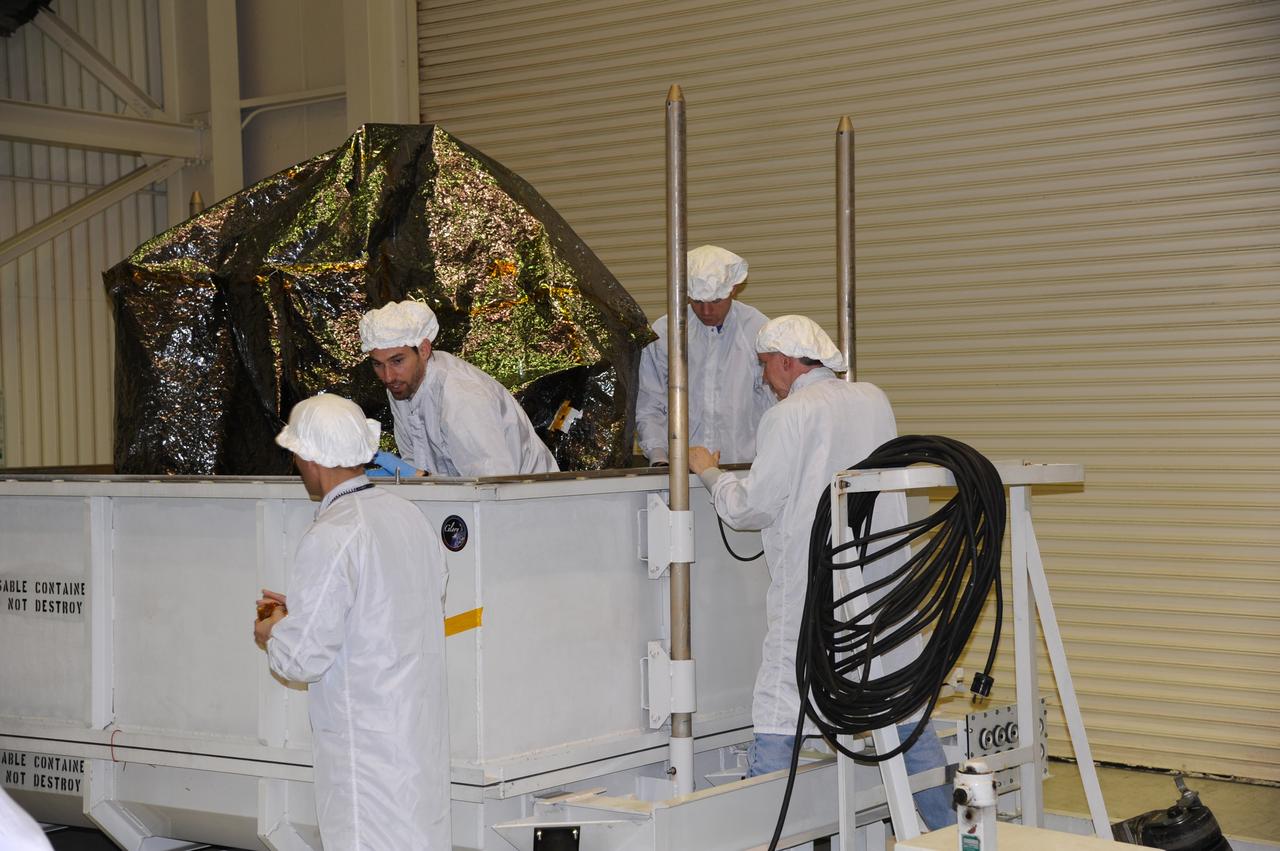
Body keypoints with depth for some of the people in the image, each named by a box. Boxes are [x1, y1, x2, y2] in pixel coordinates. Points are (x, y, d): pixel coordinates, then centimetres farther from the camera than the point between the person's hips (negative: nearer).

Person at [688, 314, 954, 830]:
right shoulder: (875, 401, 9)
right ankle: (947, 828, 21)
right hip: (884, 583, 6)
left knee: (778, 716, -3)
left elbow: (750, 509, -9)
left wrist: (709, 472, 7)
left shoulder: (789, 416, -10)